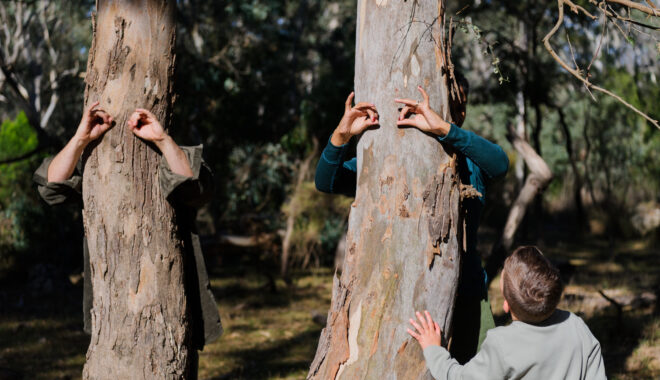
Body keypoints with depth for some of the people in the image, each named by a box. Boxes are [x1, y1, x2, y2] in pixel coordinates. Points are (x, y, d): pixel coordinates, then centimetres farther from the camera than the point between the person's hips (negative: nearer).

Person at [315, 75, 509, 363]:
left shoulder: (469, 159, 2)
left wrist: (444, 128, -35)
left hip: (465, 296, 1)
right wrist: (341, 136, -26)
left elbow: (500, 164, -21)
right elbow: (326, 182, -6)